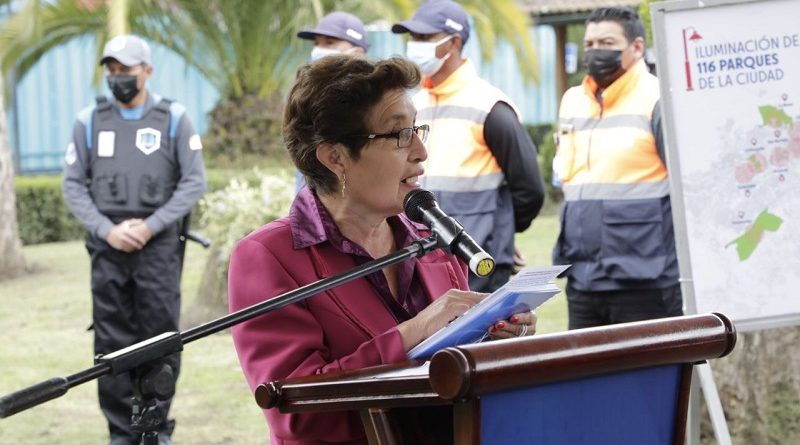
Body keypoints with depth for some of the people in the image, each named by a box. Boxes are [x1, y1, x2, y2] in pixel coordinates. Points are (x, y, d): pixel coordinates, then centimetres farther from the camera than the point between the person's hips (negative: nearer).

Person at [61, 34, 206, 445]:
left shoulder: (173, 118, 3)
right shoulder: (90, 120, 7)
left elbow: (194, 182, 0)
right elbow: (73, 185, 7)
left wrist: (150, 226, -9)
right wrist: (107, 230, -6)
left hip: (159, 246, -1)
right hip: (107, 249, 2)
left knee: (160, 341, -2)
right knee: (112, 343, 2)